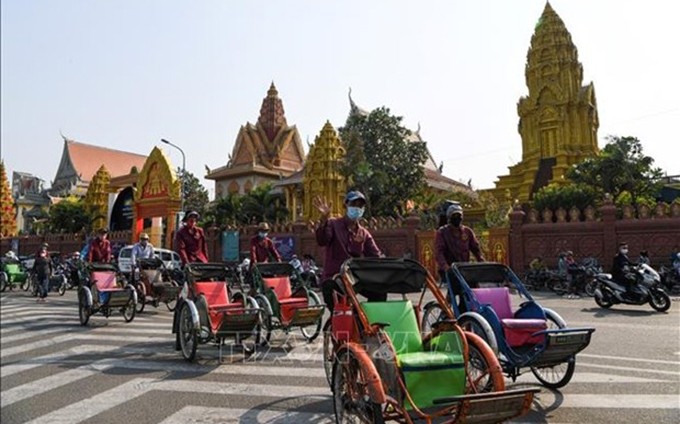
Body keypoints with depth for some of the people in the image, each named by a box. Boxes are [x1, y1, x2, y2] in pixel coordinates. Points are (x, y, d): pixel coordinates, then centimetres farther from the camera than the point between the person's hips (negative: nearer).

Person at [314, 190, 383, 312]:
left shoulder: (364, 233, 13)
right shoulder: (333, 224, -1)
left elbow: (376, 255, 4)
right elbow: (322, 241, -21)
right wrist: (324, 219, -38)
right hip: (332, 277, -4)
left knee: (380, 292, -13)